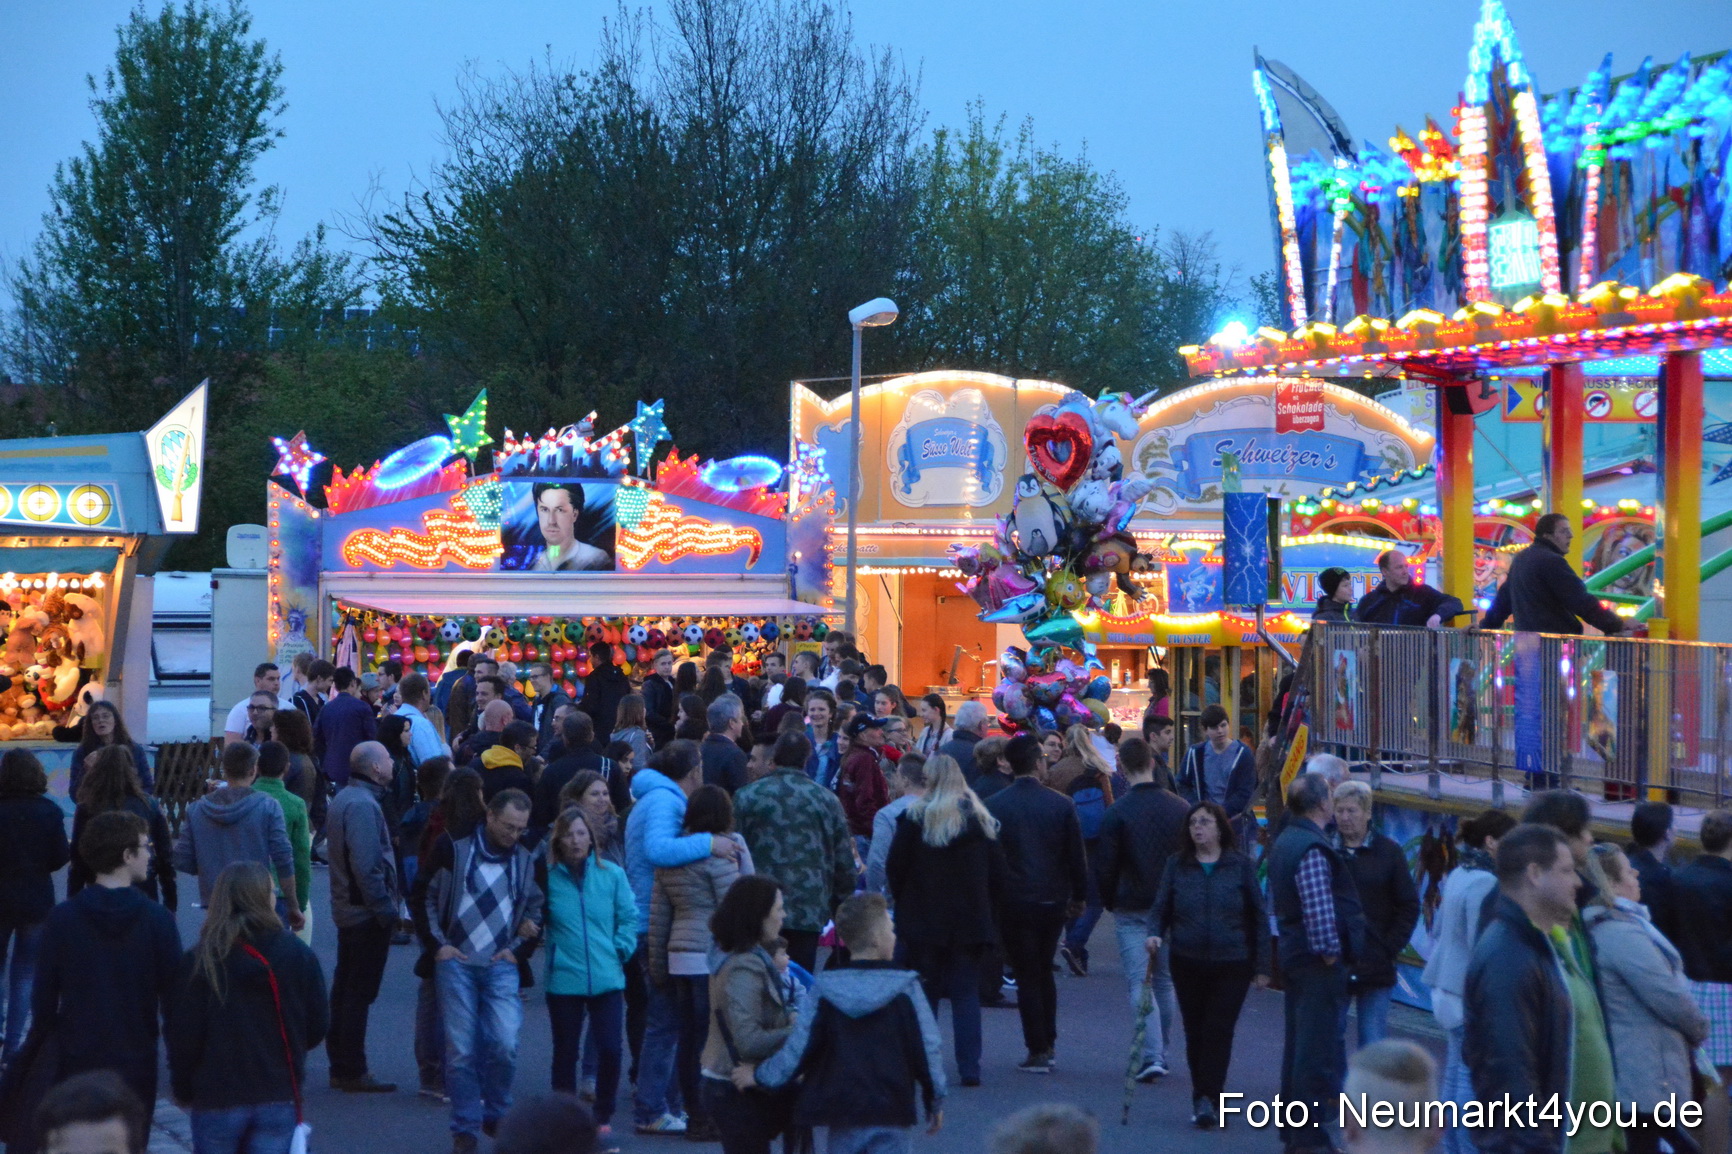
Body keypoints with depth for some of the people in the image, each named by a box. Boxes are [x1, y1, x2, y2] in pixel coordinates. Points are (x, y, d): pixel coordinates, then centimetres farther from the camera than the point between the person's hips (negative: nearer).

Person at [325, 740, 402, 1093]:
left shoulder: (343, 799, 13)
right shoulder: (363, 804, -19)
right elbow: (366, 866, -25)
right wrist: (384, 909, -21)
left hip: (347, 910, 10)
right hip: (367, 914, -10)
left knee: (344, 990, 15)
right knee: (359, 994, -5)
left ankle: (341, 1068, 22)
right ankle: (353, 1073, 0)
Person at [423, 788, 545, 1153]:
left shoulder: (526, 860, 9)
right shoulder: (454, 850, 0)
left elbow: (535, 909, 20)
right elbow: (425, 898, 5)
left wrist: (518, 948, 5)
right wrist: (438, 944, -3)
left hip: (500, 966, 2)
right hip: (456, 963, -2)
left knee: (505, 1043, -12)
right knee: (461, 1050, -4)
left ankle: (497, 1115, 10)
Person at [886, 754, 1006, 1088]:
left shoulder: (915, 818, -8)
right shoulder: (981, 819, 1)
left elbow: (894, 869, -5)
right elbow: (1000, 874, 4)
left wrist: (905, 905, 10)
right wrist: (985, 908, 14)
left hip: (924, 922, -2)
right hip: (971, 921, 2)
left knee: (925, 994, 8)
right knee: (966, 994, 4)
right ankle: (969, 1067, -2)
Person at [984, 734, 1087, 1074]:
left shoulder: (994, 806, -7)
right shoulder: (1060, 803, -3)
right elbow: (1076, 855, 1)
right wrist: (1078, 896, 13)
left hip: (1014, 902, -2)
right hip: (1053, 900, 2)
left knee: (1027, 976, 3)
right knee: (1044, 972, 18)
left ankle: (1038, 1051, 1)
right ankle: (1048, 1045, 19)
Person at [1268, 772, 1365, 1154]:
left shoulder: (1284, 842, 13)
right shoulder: (1312, 850, -19)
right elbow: (1319, 909, -26)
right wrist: (1330, 951, -17)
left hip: (1294, 953, 10)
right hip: (1318, 964, -10)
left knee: (1298, 1043, 17)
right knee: (1318, 1050, -6)